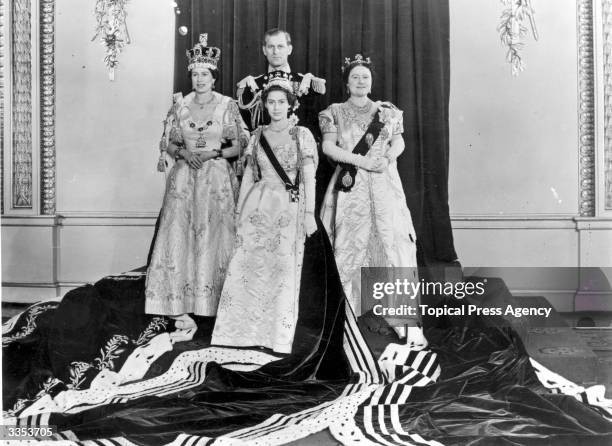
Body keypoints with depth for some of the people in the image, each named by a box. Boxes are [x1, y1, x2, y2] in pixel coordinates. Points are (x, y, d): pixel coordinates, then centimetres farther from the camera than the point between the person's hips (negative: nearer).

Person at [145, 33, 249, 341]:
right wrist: (183, 153, -7)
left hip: (218, 180, -2)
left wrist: (213, 153, -12)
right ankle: (183, 312, -3)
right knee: (179, 239, -6)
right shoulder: (180, 105, 9)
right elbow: (167, 144, 12)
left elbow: (238, 146, 3)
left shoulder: (227, 105, 2)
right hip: (184, 180, 2)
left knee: (214, 240, -2)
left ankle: (216, 306, 8)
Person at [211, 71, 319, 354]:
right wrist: (240, 211, 11)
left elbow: (309, 177, -2)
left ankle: (278, 336, 10)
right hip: (258, 206, 3)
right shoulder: (258, 136, 11)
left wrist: (309, 213, -9)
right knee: (247, 267, -2)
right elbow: (248, 176, 14)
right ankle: (243, 331, 9)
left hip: (288, 208, -3)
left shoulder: (301, 134, 2)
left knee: (284, 271, -2)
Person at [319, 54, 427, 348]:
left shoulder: (387, 111, 16)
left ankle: (411, 325, -10)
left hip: (384, 187, 0)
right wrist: (361, 160, -13)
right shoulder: (335, 112, 11)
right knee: (349, 247, -1)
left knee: (395, 243, -9)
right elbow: (328, 146, -1)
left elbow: (398, 142, 7)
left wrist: (386, 158, -15)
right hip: (350, 187, 0)